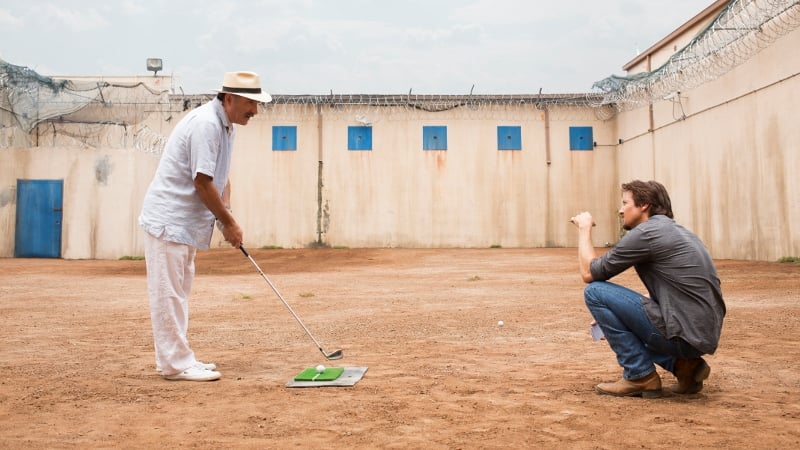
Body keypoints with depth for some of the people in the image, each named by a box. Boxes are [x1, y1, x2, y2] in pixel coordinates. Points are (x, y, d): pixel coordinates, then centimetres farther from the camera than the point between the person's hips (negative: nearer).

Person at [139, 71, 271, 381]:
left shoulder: (226, 126, 10)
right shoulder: (206, 123, -20)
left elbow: (221, 178, 15)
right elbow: (202, 182, -22)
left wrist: (226, 215, 1)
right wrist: (229, 223, -14)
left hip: (186, 222, 10)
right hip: (168, 219, -10)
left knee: (178, 293, 15)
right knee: (169, 294, -3)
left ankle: (178, 359, 24)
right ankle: (175, 363, 4)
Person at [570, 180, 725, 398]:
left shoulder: (645, 233, -11)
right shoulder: (676, 231, 18)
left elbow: (589, 273, -5)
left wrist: (584, 229, 10)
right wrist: (612, 316, 24)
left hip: (684, 334, -9)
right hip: (703, 334, 9)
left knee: (595, 292, -5)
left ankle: (640, 376, 1)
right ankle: (683, 364, 10)